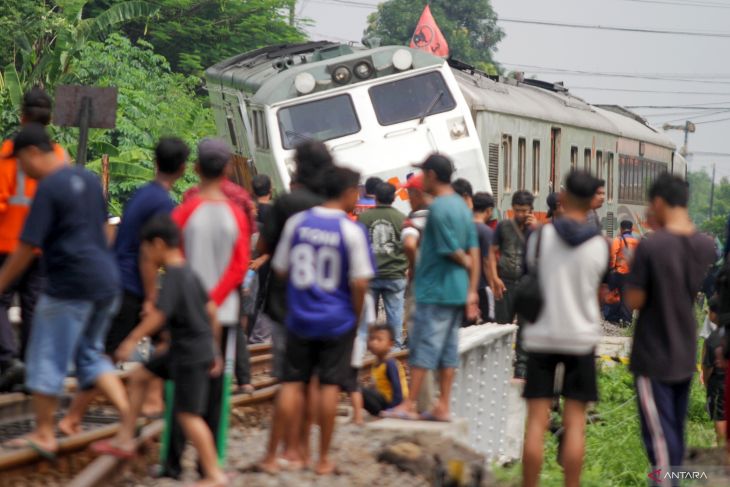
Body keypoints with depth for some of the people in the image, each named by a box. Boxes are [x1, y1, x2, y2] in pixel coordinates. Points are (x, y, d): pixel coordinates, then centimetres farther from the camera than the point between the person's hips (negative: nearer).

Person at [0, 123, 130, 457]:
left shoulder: (48, 188, -13)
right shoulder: (88, 179, 12)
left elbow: (27, 248, -12)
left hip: (69, 285, -8)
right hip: (106, 280, 8)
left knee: (47, 358, 4)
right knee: (90, 354, 18)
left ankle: (44, 434, 10)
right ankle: (129, 415, 4)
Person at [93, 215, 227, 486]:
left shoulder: (173, 276, -17)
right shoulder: (189, 273, 10)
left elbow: (159, 314, -25)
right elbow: (211, 309, 15)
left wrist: (133, 340, -19)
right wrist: (212, 348, 21)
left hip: (190, 355, -10)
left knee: (187, 413, -7)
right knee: (139, 377, 19)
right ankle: (125, 440, 25)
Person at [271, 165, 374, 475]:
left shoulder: (297, 223, -2)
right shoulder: (352, 231, -11)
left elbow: (280, 269, 4)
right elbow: (360, 282, -12)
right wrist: (356, 318, 3)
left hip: (300, 318, 2)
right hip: (338, 320, -2)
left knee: (293, 382, 10)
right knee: (329, 386, 4)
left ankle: (292, 450, 11)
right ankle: (323, 458, 8)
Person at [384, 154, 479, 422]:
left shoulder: (438, 208, -16)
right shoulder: (461, 206, 12)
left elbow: (453, 252, -17)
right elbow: (473, 253, 10)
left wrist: (466, 263, 6)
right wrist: (472, 292, 10)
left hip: (435, 291, -8)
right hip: (458, 291, 8)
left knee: (423, 348, -4)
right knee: (448, 349, 9)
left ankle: (409, 405, -2)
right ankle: (443, 407, 11)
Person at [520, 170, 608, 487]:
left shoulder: (540, 236, -5)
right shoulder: (599, 245, -4)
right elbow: (595, 289, 7)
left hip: (541, 336, 0)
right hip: (581, 337, 0)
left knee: (536, 422, 4)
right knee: (575, 423, 4)